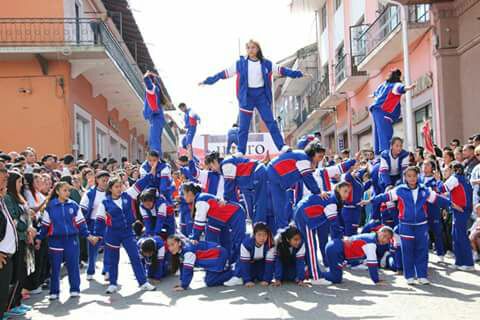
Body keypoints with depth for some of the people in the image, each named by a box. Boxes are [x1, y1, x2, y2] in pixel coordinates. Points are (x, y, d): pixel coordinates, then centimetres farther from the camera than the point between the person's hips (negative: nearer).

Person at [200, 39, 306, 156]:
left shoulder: (266, 63, 4)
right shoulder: (240, 63, 1)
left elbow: (280, 70, 9)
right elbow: (225, 73, 4)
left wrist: (296, 74, 6)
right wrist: (209, 80, 3)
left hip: (262, 95, 1)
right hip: (247, 95, -1)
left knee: (271, 122, -2)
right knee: (244, 125, 1)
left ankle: (282, 146, 0)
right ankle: (240, 151, 8)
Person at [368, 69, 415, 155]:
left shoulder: (384, 84, 21)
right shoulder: (395, 85, -2)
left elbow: (375, 92, 41)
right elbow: (401, 88, -27)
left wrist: (373, 96, 63)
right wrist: (409, 87, -47)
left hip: (376, 110, 9)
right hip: (383, 112, -9)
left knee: (378, 132, 12)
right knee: (386, 132, -16)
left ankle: (378, 151, 12)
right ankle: (385, 151, -27)